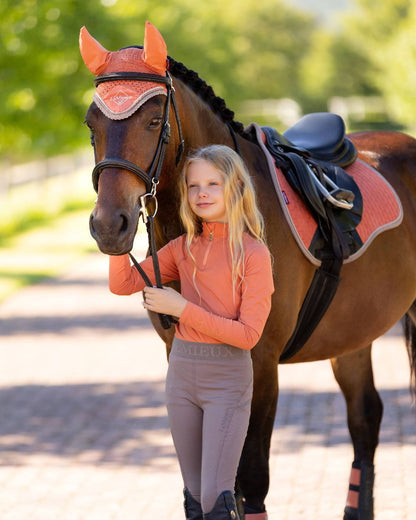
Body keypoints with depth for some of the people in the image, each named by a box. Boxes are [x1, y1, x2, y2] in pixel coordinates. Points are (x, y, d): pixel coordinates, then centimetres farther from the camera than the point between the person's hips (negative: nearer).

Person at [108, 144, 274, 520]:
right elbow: (123, 284, 2)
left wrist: (182, 308, -19)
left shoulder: (253, 254, -10)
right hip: (182, 373, 6)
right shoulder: (184, 248, 6)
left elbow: (248, 333, -16)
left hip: (228, 379, -6)